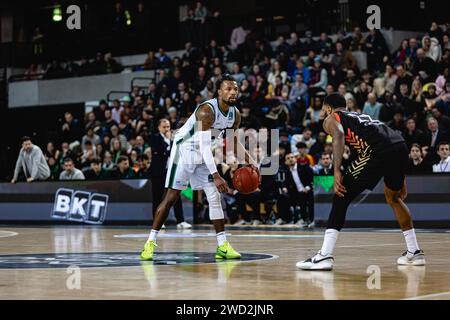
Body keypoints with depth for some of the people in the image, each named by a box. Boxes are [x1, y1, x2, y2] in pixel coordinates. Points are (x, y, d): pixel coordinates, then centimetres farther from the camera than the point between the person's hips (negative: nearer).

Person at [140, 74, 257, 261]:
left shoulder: (235, 114, -3)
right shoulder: (206, 111, -28)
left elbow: (234, 142, 12)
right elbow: (204, 146, -32)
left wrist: (250, 161, -3)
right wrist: (215, 176, -36)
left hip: (203, 155, 7)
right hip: (184, 150, -7)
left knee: (215, 197, 0)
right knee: (170, 198, -8)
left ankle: (222, 246, 2)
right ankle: (150, 243, -1)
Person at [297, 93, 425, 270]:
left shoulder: (331, 119, 18)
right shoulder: (360, 116, 38)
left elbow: (339, 135, -8)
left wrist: (337, 172, -16)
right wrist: (400, 179, 37)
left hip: (378, 150, -7)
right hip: (401, 147, 7)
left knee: (341, 198, 3)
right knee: (393, 196, 31)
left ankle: (325, 256, -7)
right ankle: (414, 252, 34)